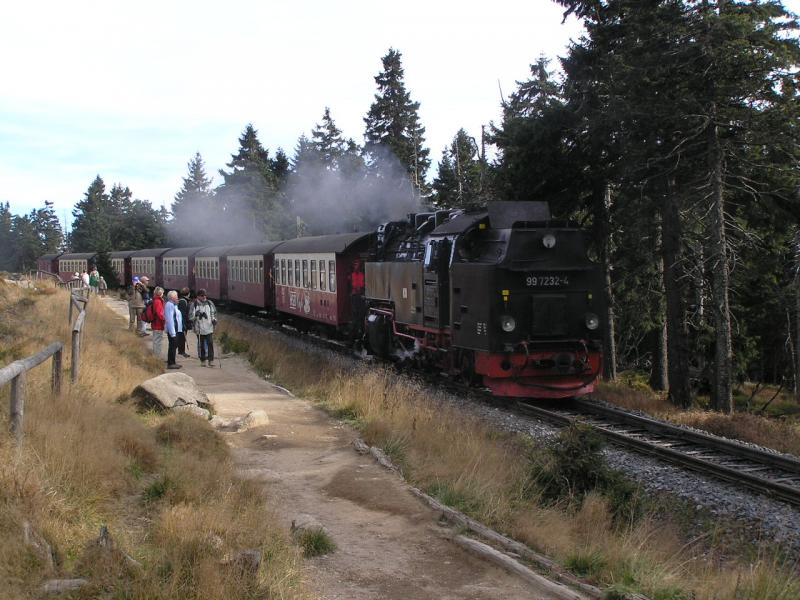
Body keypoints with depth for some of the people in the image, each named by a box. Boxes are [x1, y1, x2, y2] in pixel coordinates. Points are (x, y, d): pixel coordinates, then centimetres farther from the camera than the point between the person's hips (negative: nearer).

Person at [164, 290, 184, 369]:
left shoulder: (173, 305, 16)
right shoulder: (170, 305, -17)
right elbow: (169, 319, -22)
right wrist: (172, 332, -24)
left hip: (175, 329, 10)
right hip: (172, 330, -10)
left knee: (174, 346, 16)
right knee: (172, 346, -7)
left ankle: (172, 362, 24)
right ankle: (170, 363, -2)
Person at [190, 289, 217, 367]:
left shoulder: (209, 303, 6)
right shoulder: (194, 304, -1)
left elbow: (214, 313, 18)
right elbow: (191, 316, 0)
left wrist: (214, 319, 3)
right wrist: (196, 315, -18)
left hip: (209, 327, 1)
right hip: (199, 328, -1)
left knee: (210, 343, -8)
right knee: (201, 344, 6)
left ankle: (211, 360, -6)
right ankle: (202, 360, 16)